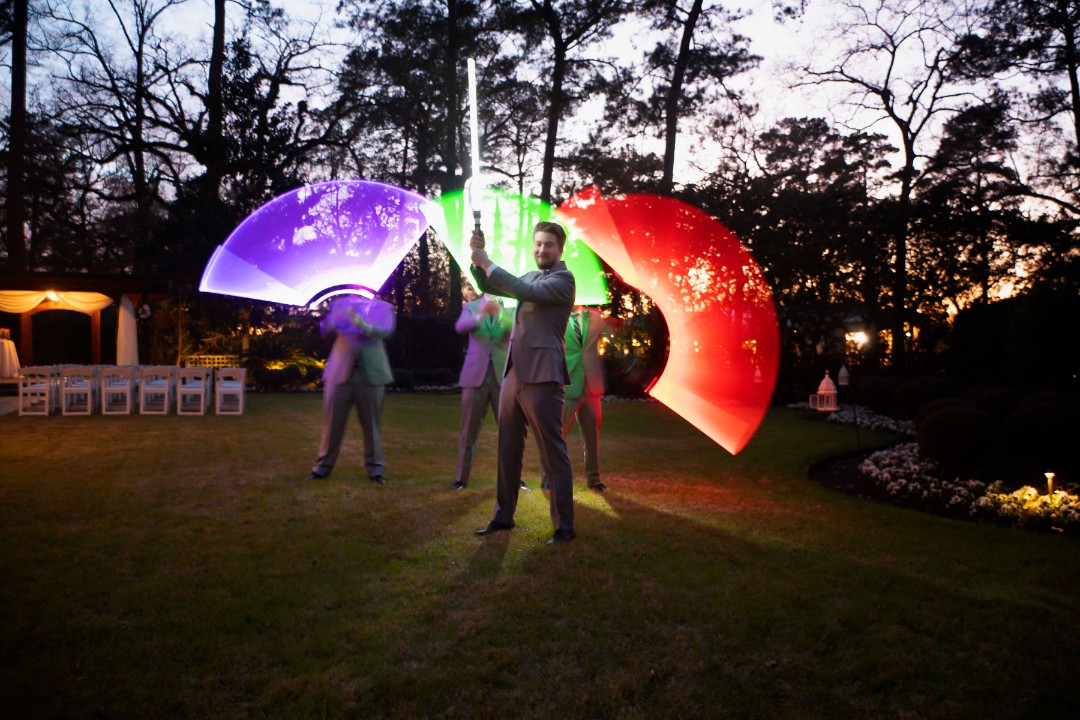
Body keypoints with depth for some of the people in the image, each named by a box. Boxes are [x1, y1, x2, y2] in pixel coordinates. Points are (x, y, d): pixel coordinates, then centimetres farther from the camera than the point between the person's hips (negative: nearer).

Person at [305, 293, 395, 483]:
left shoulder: (383, 307, 5)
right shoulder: (339, 304, 10)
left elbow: (385, 330, -14)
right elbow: (325, 331, 0)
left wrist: (363, 325, -33)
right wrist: (333, 322, -24)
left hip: (371, 374, -1)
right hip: (340, 373, 1)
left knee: (372, 423, 6)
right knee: (332, 421, 5)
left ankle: (374, 468, 16)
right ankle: (323, 466, 16)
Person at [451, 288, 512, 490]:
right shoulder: (471, 306, 6)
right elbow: (460, 326, -14)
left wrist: (500, 313, -34)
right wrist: (480, 315, -34)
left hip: (503, 375, 0)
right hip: (475, 375, 0)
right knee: (468, 430, 5)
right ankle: (461, 478, 14)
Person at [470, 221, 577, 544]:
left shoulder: (563, 278, -4)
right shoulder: (529, 276, 20)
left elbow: (526, 292, -19)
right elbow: (489, 287, 19)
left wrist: (488, 263, -15)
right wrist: (479, 258, 1)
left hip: (542, 376, -8)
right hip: (513, 374, 8)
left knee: (552, 453, -5)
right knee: (507, 449, 12)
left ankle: (563, 526, 1)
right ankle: (503, 516, 23)